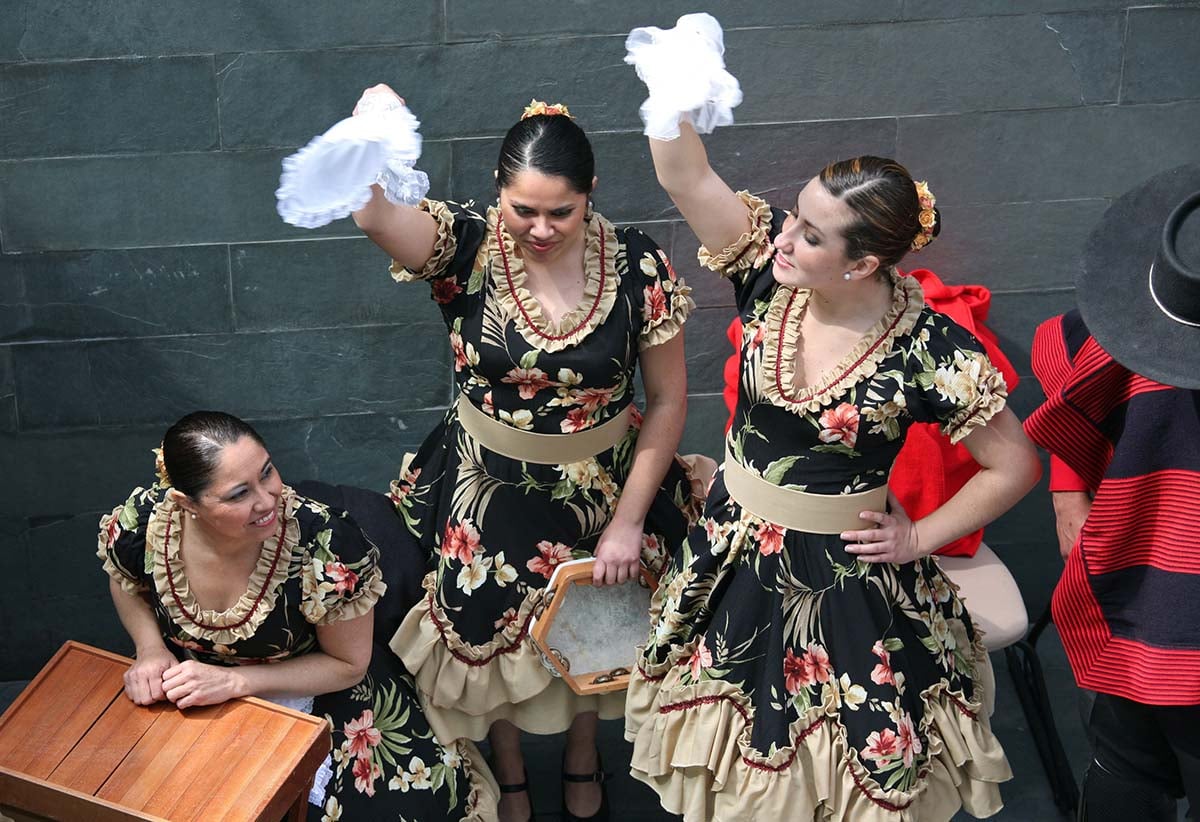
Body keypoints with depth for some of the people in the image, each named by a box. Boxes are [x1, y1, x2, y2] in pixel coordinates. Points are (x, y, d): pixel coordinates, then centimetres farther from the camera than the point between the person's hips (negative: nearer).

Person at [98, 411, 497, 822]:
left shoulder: (327, 545, -35)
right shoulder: (138, 525, -25)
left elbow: (348, 664, -18)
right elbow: (128, 585, 2)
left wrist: (235, 681, -27)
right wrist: (151, 649, -17)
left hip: (313, 686, -3)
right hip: (192, 692, 3)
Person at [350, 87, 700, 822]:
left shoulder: (638, 267, -18)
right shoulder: (466, 248, -20)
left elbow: (669, 399, -10)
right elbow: (372, 214, -41)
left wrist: (628, 521, -11)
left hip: (602, 489, 0)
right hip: (490, 492, 0)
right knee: (491, 639, 18)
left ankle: (583, 762, 55)